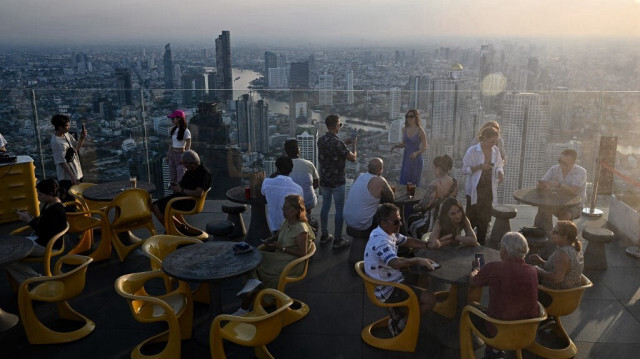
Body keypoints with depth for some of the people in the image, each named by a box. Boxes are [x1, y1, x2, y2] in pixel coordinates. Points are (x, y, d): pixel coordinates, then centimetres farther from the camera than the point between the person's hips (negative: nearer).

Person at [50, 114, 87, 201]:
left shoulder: (66, 135, 4)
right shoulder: (56, 142, -21)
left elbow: (77, 147, 16)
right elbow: (62, 162, -22)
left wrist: (82, 138, -4)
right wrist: (72, 177, -23)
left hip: (77, 173, 8)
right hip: (67, 178, -8)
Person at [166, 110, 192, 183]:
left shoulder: (186, 131, -12)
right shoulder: (173, 129, 8)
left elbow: (188, 146, -12)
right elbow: (172, 144, 15)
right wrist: (168, 155, 14)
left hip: (181, 154, -7)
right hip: (172, 154, 7)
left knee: (181, 179, -6)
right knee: (172, 177, 9)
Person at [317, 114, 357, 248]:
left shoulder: (321, 140, 2)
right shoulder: (338, 143, -21)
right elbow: (353, 158, -14)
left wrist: (345, 143, 20)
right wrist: (354, 145, 2)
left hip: (324, 180, 7)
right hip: (337, 182, -7)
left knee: (325, 206, 16)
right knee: (339, 209, 3)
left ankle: (324, 236, 25)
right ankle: (338, 240, 8)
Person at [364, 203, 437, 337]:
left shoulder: (389, 233, 2)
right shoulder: (381, 242, -30)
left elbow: (407, 241, 16)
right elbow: (396, 263, -46)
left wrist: (428, 245, 2)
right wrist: (418, 260, -35)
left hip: (392, 280, 10)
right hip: (386, 291, -10)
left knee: (424, 281, 20)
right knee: (430, 299, -11)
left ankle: (396, 309, 13)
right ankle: (399, 323, 1)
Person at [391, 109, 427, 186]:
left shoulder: (420, 131, -12)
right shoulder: (404, 129, 4)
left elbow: (424, 147, -7)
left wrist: (416, 153, -24)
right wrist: (396, 146, -4)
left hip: (416, 159, -5)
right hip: (406, 158, 5)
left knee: (414, 183, 2)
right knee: (403, 181, 7)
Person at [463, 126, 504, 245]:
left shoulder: (496, 151, 4)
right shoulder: (472, 151, -11)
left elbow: (498, 166, 13)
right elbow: (465, 169, -10)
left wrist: (500, 173, -10)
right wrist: (480, 167, -23)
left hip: (489, 190, 5)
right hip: (475, 190, -5)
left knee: (485, 219, 12)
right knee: (472, 218, 2)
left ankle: (481, 243, 25)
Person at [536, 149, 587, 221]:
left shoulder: (581, 172, -16)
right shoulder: (554, 169, -4)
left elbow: (573, 191, -31)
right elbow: (539, 185, -9)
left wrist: (558, 185, -46)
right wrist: (544, 186, -33)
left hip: (575, 205, -3)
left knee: (565, 216, -33)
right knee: (542, 211, -23)